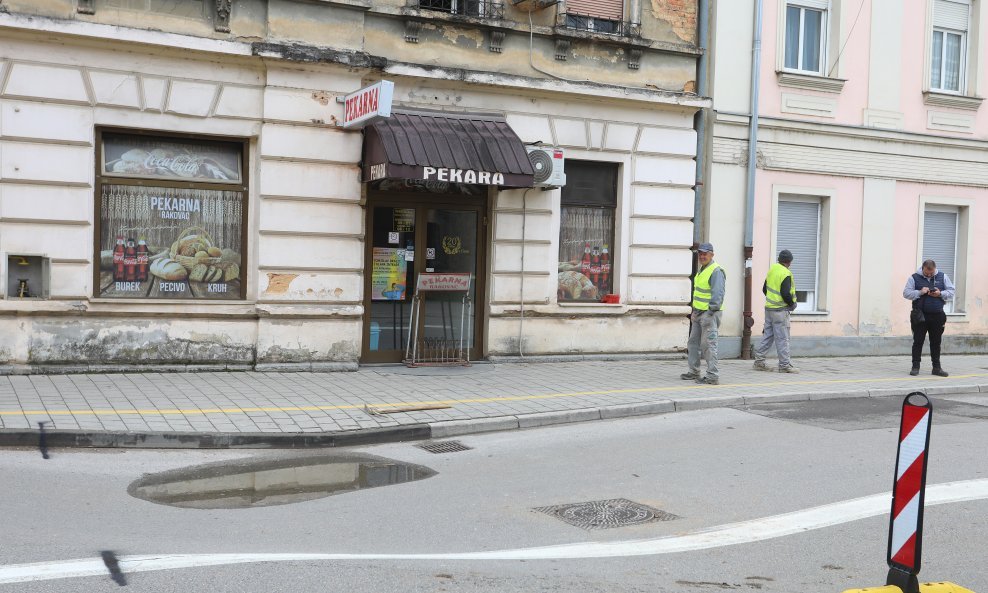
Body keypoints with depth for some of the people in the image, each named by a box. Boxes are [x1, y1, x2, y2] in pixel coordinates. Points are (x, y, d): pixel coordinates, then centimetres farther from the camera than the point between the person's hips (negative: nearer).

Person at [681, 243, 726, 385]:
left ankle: (712, 376, -6)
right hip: (699, 313, 10)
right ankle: (694, 372, 25)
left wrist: (710, 313, -24)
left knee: (708, 344, -9)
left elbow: (718, 295, -21)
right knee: (693, 342, 15)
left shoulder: (716, 271, -15)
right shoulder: (701, 269, 16)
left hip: (709, 313, -10)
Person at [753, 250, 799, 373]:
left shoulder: (772, 269, 8)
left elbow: (764, 289, 16)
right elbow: (786, 294, -23)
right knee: (782, 338, -3)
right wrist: (792, 304, -7)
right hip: (780, 310, -8)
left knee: (767, 335, 14)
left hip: (769, 308, 8)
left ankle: (759, 361, 16)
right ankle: (785, 365, 1)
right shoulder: (786, 274, -17)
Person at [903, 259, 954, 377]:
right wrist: (920, 292, -17)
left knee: (936, 342, 7)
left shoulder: (942, 277, 7)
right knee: (918, 341, 0)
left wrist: (940, 294, -12)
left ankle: (936, 367, 14)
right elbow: (906, 293, -3)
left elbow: (951, 292, 7)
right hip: (920, 316, -2)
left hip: (937, 316, 2)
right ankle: (915, 367, 6)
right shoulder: (914, 278, 0)